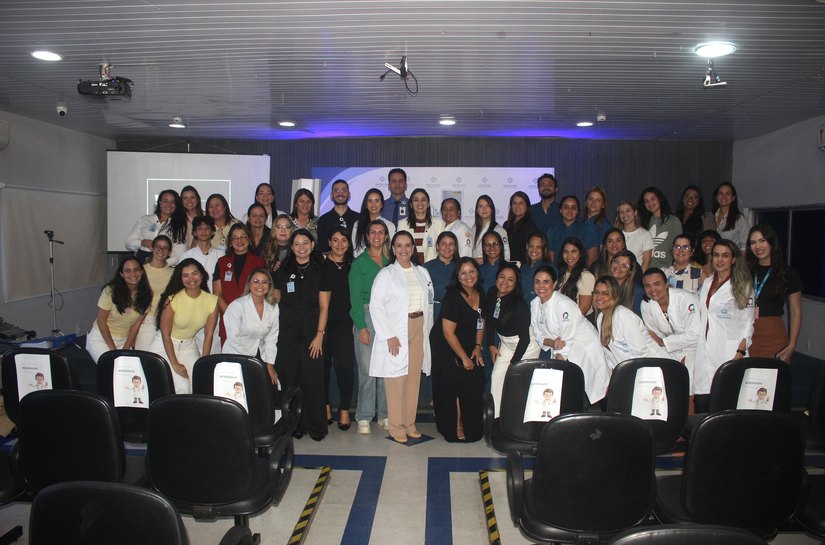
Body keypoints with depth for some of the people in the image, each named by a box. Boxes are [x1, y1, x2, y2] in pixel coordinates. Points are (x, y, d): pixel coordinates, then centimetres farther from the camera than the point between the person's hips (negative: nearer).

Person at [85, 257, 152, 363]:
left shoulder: (146, 295, -8)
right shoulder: (110, 291, -18)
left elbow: (136, 325, -4)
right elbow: (101, 321, -12)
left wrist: (125, 350, -9)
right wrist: (113, 349, -12)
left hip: (125, 340, 3)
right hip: (101, 337, -3)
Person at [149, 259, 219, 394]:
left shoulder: (212, 301, -8)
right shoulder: (172, 300, -19)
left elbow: (208, 335, -2)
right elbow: (165, 334, -12)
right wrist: (175, 364, -13)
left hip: (189, 345, 4)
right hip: (165, 346, -3)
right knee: (182, 387, -17)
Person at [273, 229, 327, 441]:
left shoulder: (320, 272, 4)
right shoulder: (283, 271, 9)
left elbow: (323, 307, 2)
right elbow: (276, 302, 13)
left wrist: (319, 334, -7)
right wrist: (274, 331, 3)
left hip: (312, 333, -2)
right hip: (287, 334, 2)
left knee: (313, 380, -2)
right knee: (289, 380, 1)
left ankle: (316, 427, 10)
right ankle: (294, 425, 14)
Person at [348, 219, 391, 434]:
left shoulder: (389, 262, 13)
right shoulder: (360, 262, 2)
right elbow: (355, 297, -2)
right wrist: (362, 326, -10)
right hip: (366, 315, -3)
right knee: (367, 369, -4)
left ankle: (384, 414, 14)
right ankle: (364, 417, 6)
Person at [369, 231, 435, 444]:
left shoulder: (422, 272, 11)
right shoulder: (386, 274, -3)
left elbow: (429, 302, 13)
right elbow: (375, 305, -9)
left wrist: (427, 329, 4)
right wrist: (389, 336, -14)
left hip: (418, 330, 4)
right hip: (395, 333, -4)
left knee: (414, 378, 8)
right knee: (396, 380, -3)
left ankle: (409, 423, 20)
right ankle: (396, 427, 9)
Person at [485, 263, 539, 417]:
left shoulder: (520, 304, -28)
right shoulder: (491, 295, -9)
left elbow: (524, 338, -23)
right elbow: (488, 320, 8)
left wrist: (513, 363, -17)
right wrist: (491, 345, 5)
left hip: (525, 345, -6)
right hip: (505, 343, 7)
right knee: (497, 376, 3)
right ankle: (496, 417, 13)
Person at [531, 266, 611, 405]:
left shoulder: (564, 304, -23)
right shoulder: (534, 304, -1)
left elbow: (567, 340, -21)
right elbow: (538, 335, 3)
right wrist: (552, 343, -18)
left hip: (583, 348, -6)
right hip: (561, 350, 6)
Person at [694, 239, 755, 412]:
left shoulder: (742, 287, 3)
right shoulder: (707, 284, 16)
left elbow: (747, 324, -1)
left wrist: (741, 352, -12)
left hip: (729, 352, -4)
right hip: (703, 351, 4)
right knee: (701, 404, 0)